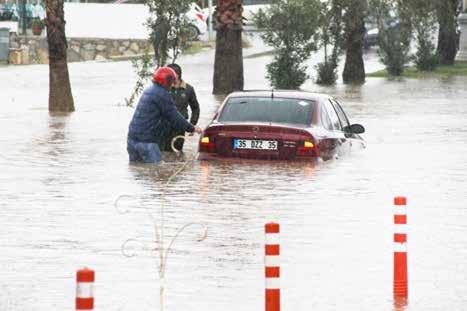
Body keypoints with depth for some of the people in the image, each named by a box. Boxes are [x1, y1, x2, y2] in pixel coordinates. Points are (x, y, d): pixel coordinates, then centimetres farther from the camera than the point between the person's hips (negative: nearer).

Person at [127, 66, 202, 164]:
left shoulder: (148, 91, 19)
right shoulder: (162, 95, -11)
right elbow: (175, 117, -9)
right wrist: (192, 128, 3)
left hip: (132, 138, 9)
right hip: (146, 141, -9)